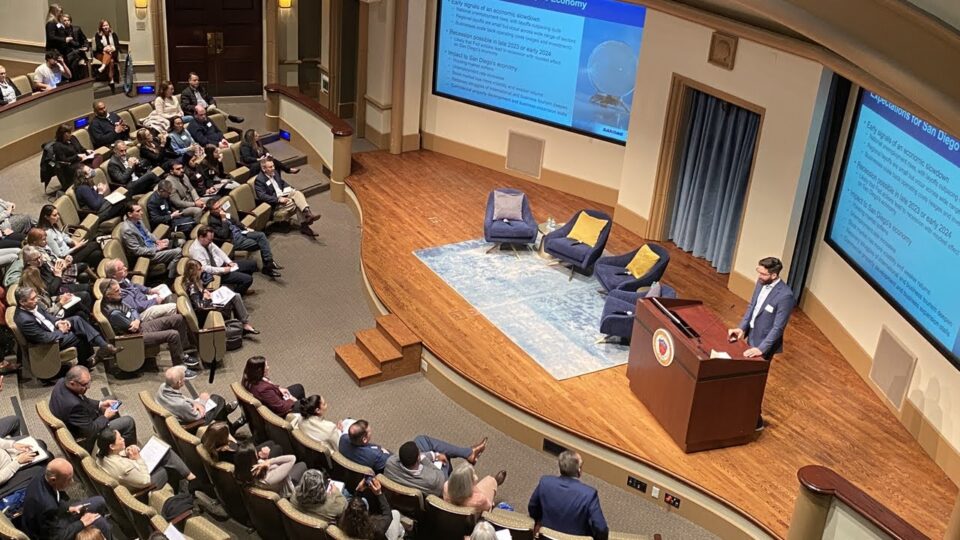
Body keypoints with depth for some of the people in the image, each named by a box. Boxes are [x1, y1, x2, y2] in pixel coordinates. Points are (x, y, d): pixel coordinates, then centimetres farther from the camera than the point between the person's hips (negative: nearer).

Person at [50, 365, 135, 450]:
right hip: (84, 438, -9)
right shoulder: (73, 405, -40)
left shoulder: (62, 382, -15)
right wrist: (106, 417, -13)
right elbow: (90, 431, -27)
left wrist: (100, 404, 0)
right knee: (128, 422, -2)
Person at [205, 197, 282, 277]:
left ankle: (269, 263, -13)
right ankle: (267, 267, -1)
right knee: (261, 244, -15)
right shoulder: (212, 221, -19)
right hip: (235, 240, -8)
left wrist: (246, 228, 14)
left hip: (239, 232, 8)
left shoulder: (221, 212, 6)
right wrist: (223, 219, -29)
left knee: (261, 235, -11)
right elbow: (224, 235, -28)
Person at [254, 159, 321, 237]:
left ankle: (307, 213, -36)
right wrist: (278, 199, -26)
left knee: (297, 193, -21)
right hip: (275, 203, -7)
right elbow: (262, 196, -22)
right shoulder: (259, 180, -14)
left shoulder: (274, 173, 11)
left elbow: (283, 183, 23)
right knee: (296, 204, -26)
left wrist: (290, 190, 2)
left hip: (283, 195, 7)